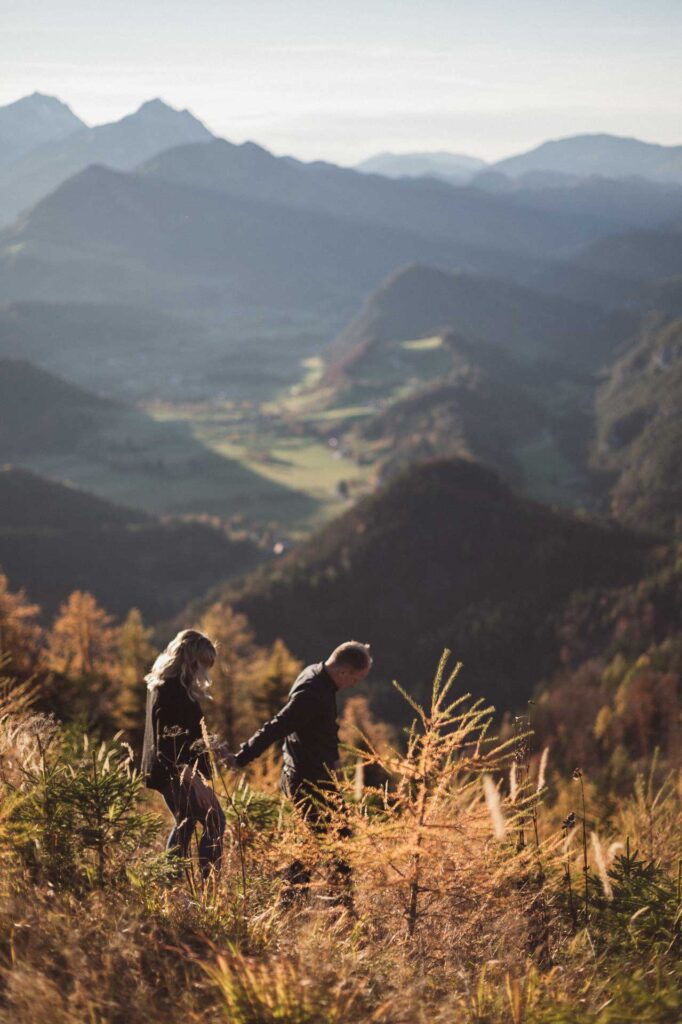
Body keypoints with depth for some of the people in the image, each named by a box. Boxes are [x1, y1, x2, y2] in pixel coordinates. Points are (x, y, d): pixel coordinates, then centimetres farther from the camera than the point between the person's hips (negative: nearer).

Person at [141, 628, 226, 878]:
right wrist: (194, 778, -29)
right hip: (178, 772, -11)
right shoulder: (171, 690, -20)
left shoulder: (162, 684, 11)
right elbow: (169, 741, -25)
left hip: (164, 771, 11)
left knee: (185, 824, 19)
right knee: (215, 823, -8)